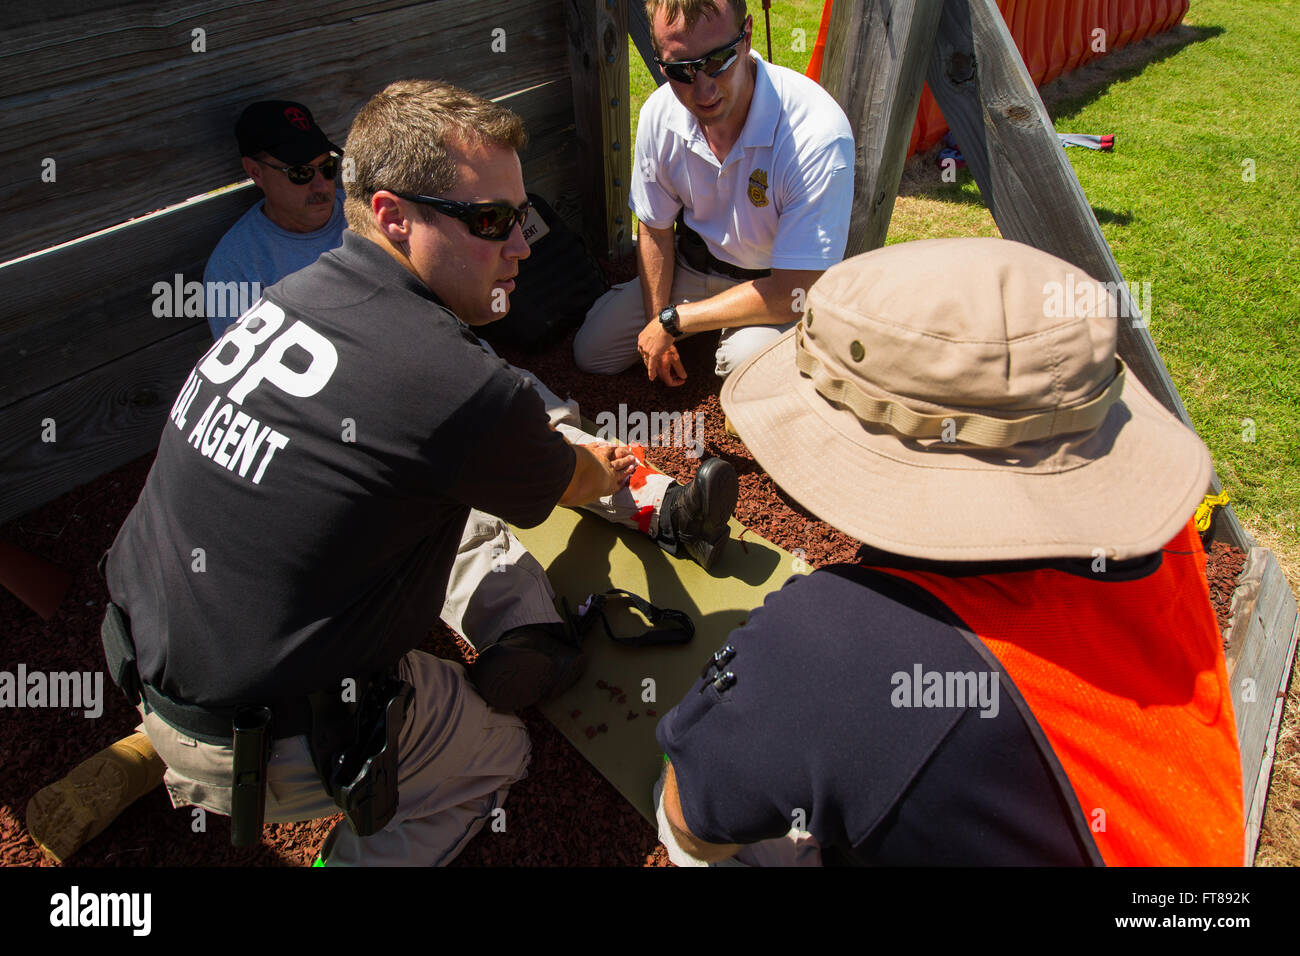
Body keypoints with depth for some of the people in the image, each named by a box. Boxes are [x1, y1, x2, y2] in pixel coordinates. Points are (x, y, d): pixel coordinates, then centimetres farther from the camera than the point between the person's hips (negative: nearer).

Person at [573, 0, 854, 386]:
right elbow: (654, 229, 0)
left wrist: (671, 321, -23)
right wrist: (656, 327, -5)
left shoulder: (818, 133, -35)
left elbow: (792, 294, -31)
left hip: (773, 283, -4)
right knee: (590, 352, 4)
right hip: (691, 263, 5)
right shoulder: (660, 113, -17)